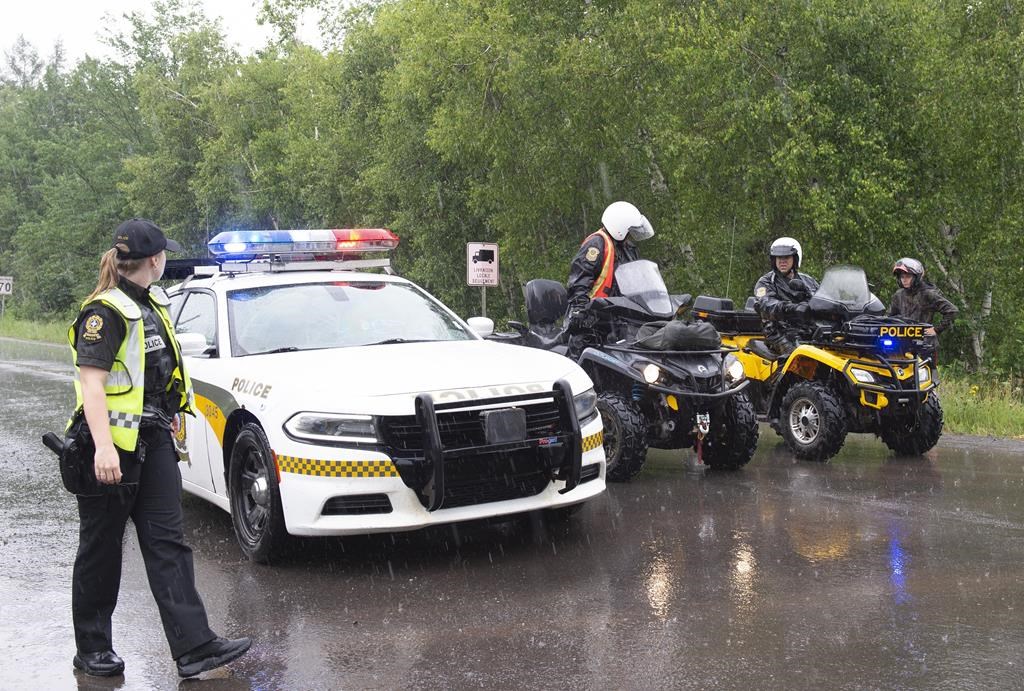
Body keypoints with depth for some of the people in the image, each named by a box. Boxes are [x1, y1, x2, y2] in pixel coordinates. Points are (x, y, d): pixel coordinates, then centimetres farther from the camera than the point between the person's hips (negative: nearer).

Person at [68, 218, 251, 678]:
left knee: (167, 543, 2)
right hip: (112, 446, -8)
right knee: (101, 550, 5)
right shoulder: (106, 311, -15)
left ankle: (194, 647, -1)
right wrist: (104, 447, -29)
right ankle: (92, 649, 19)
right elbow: (91, 383, -22)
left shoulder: (150, 305, 13)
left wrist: (167, 415, 30)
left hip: (153, 440, 8)